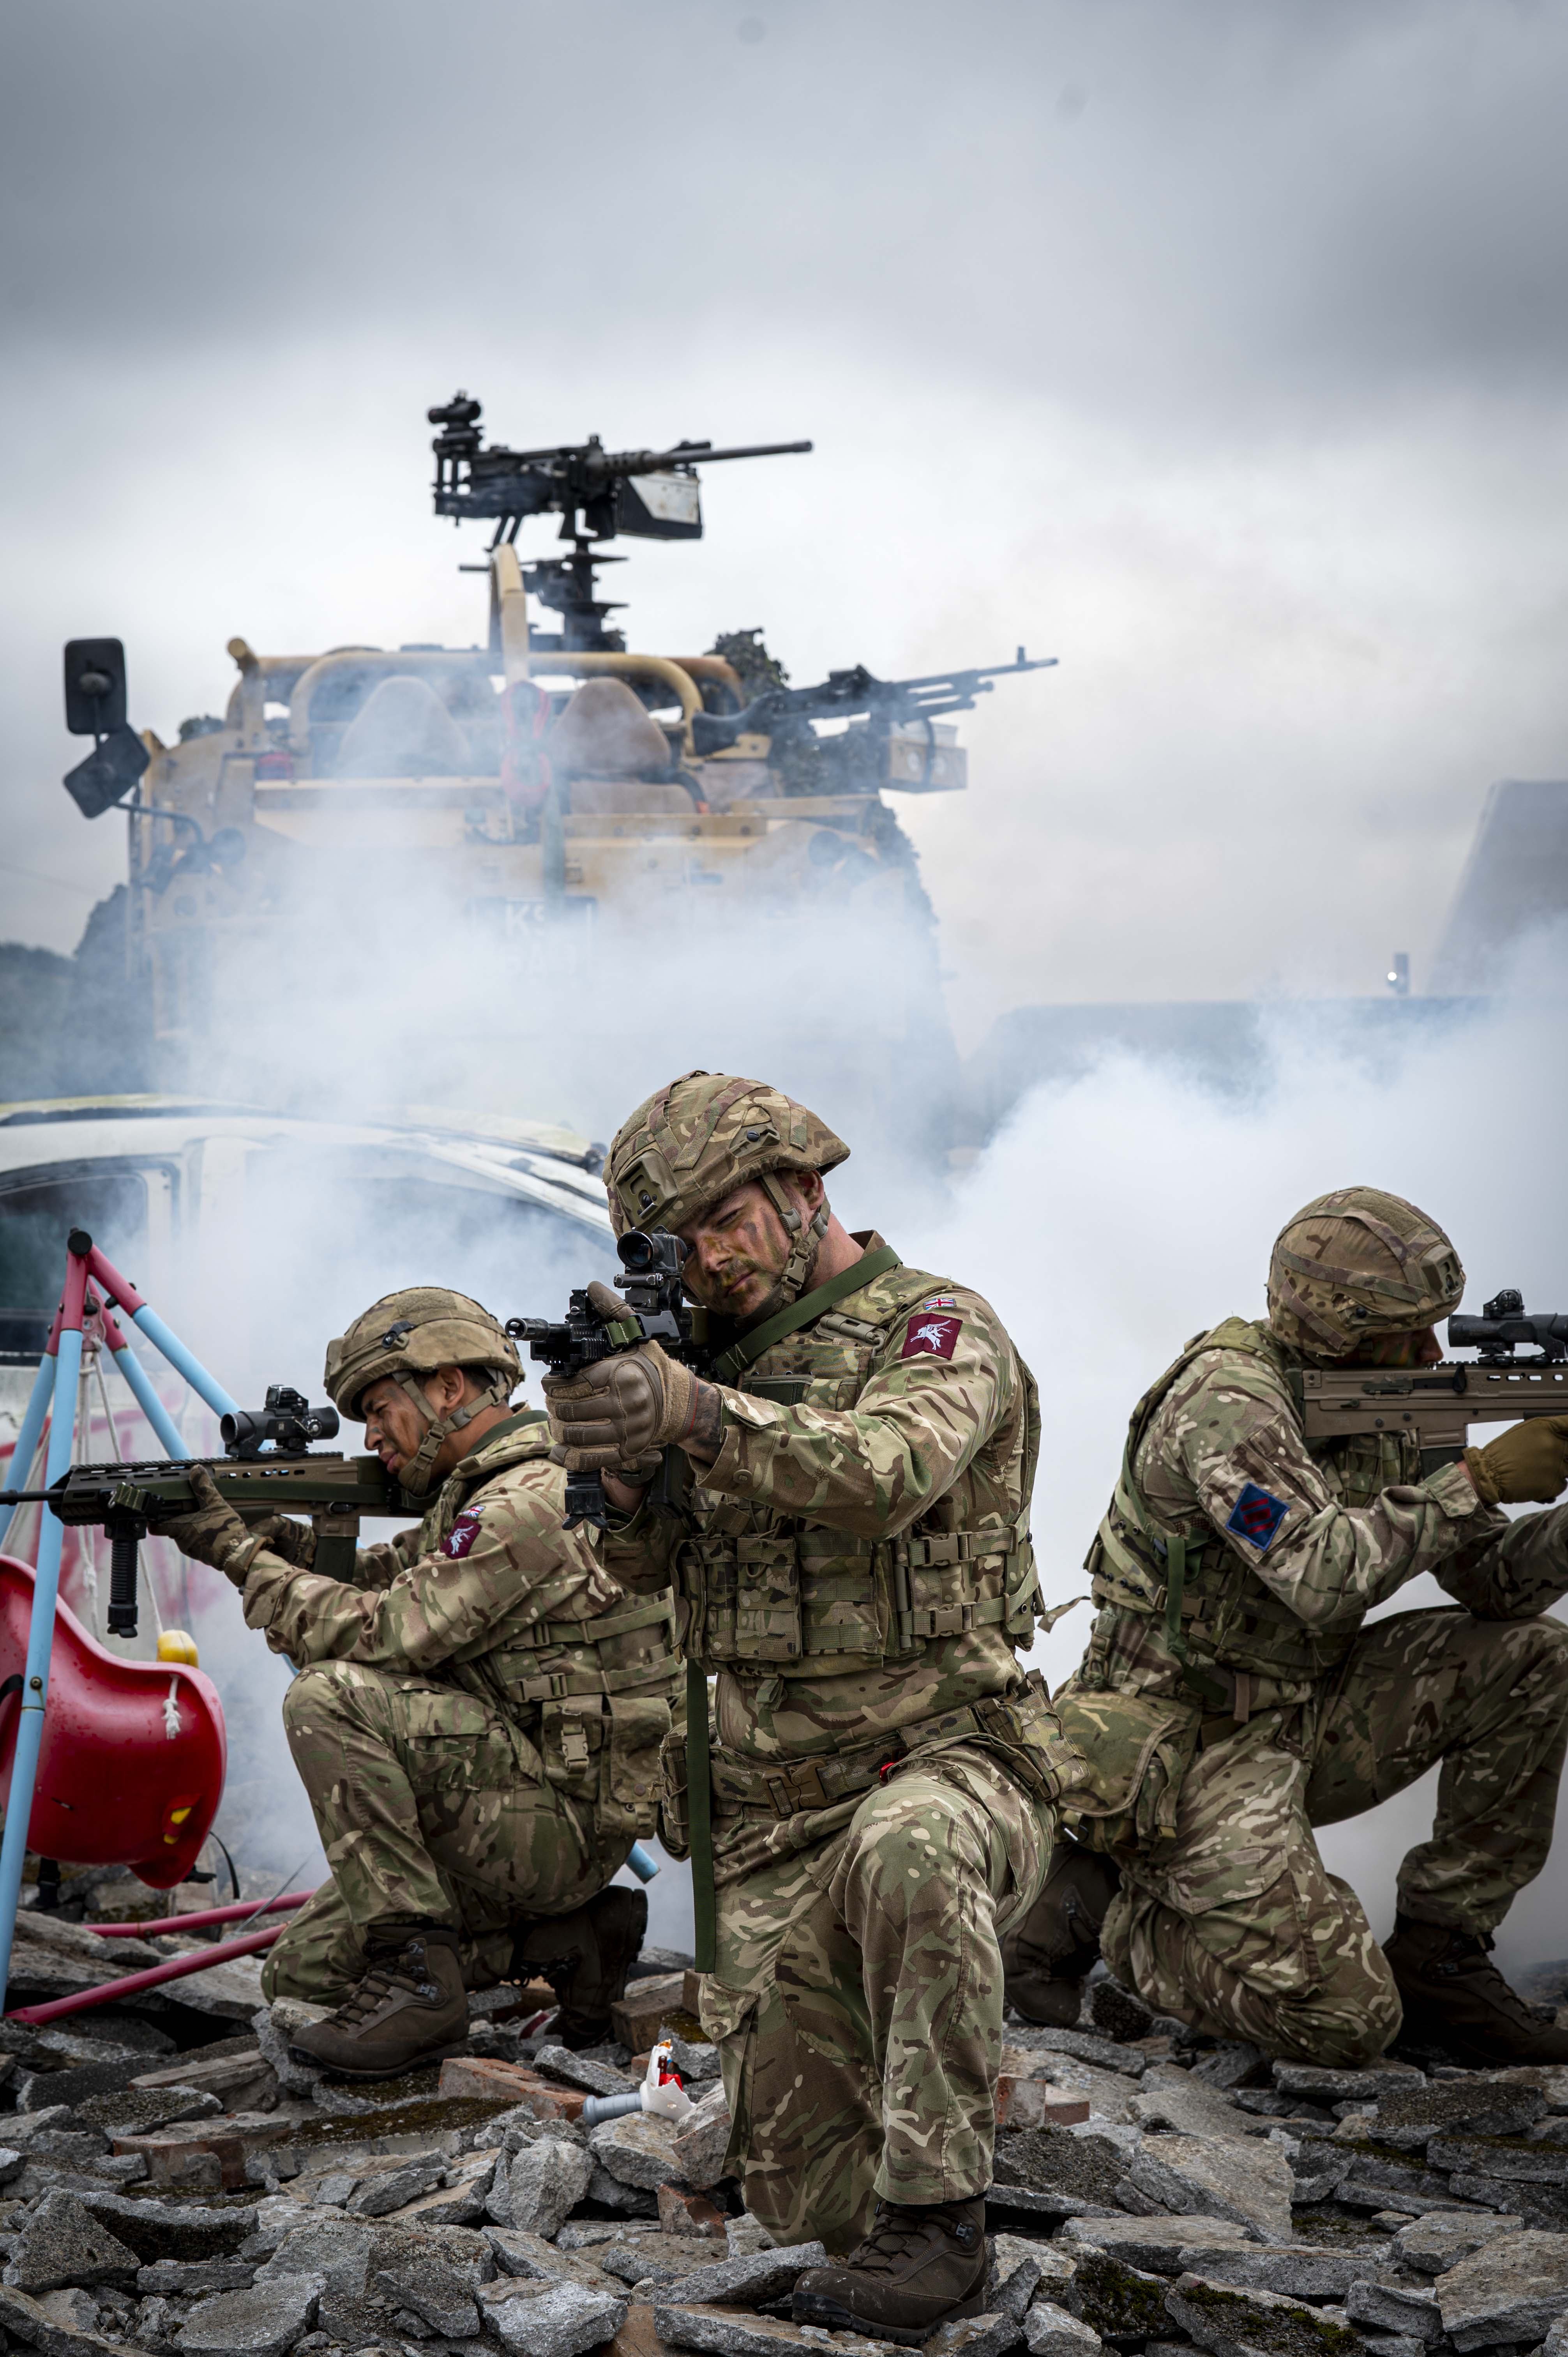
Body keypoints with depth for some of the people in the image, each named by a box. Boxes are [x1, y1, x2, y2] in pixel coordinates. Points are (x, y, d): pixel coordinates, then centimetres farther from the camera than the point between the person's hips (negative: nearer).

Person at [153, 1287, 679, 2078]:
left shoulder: (534, 1502, -19)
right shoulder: (475, 1494, 16)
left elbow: (385, 1633, -24)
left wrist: (242, 1555, -13)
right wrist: (294, 1550, -1)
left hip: (562, 1824, -10)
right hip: (516, 1810, 10)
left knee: (330, 1698, -24)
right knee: (303, 1969, 9)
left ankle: (414, 1975, -19)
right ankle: (566, 1934, 8)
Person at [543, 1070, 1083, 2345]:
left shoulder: (937, 1328, -5)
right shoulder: (732, 1358, 15)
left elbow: (884, 1472, -27)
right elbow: (647, 1561, 8)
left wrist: (694, 1412, -42)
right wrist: (618, 1447, -14)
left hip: (942, 1766, -6)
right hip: (770, 1826, 6)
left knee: (905, 1853, -43)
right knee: (806, 2191, 2)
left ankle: (936, 2218, -31)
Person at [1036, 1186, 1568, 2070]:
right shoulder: (1230, 1401, -20)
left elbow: (1492, 1578, 5)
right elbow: (1324, 1578, -31)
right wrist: (1479, 1480, -27)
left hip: (1302, 1722, 8)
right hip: (1195, 1754, -8)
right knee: (1347, 2021, -17)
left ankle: (1437, 1955, 4)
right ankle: (1097, 1901, 3)